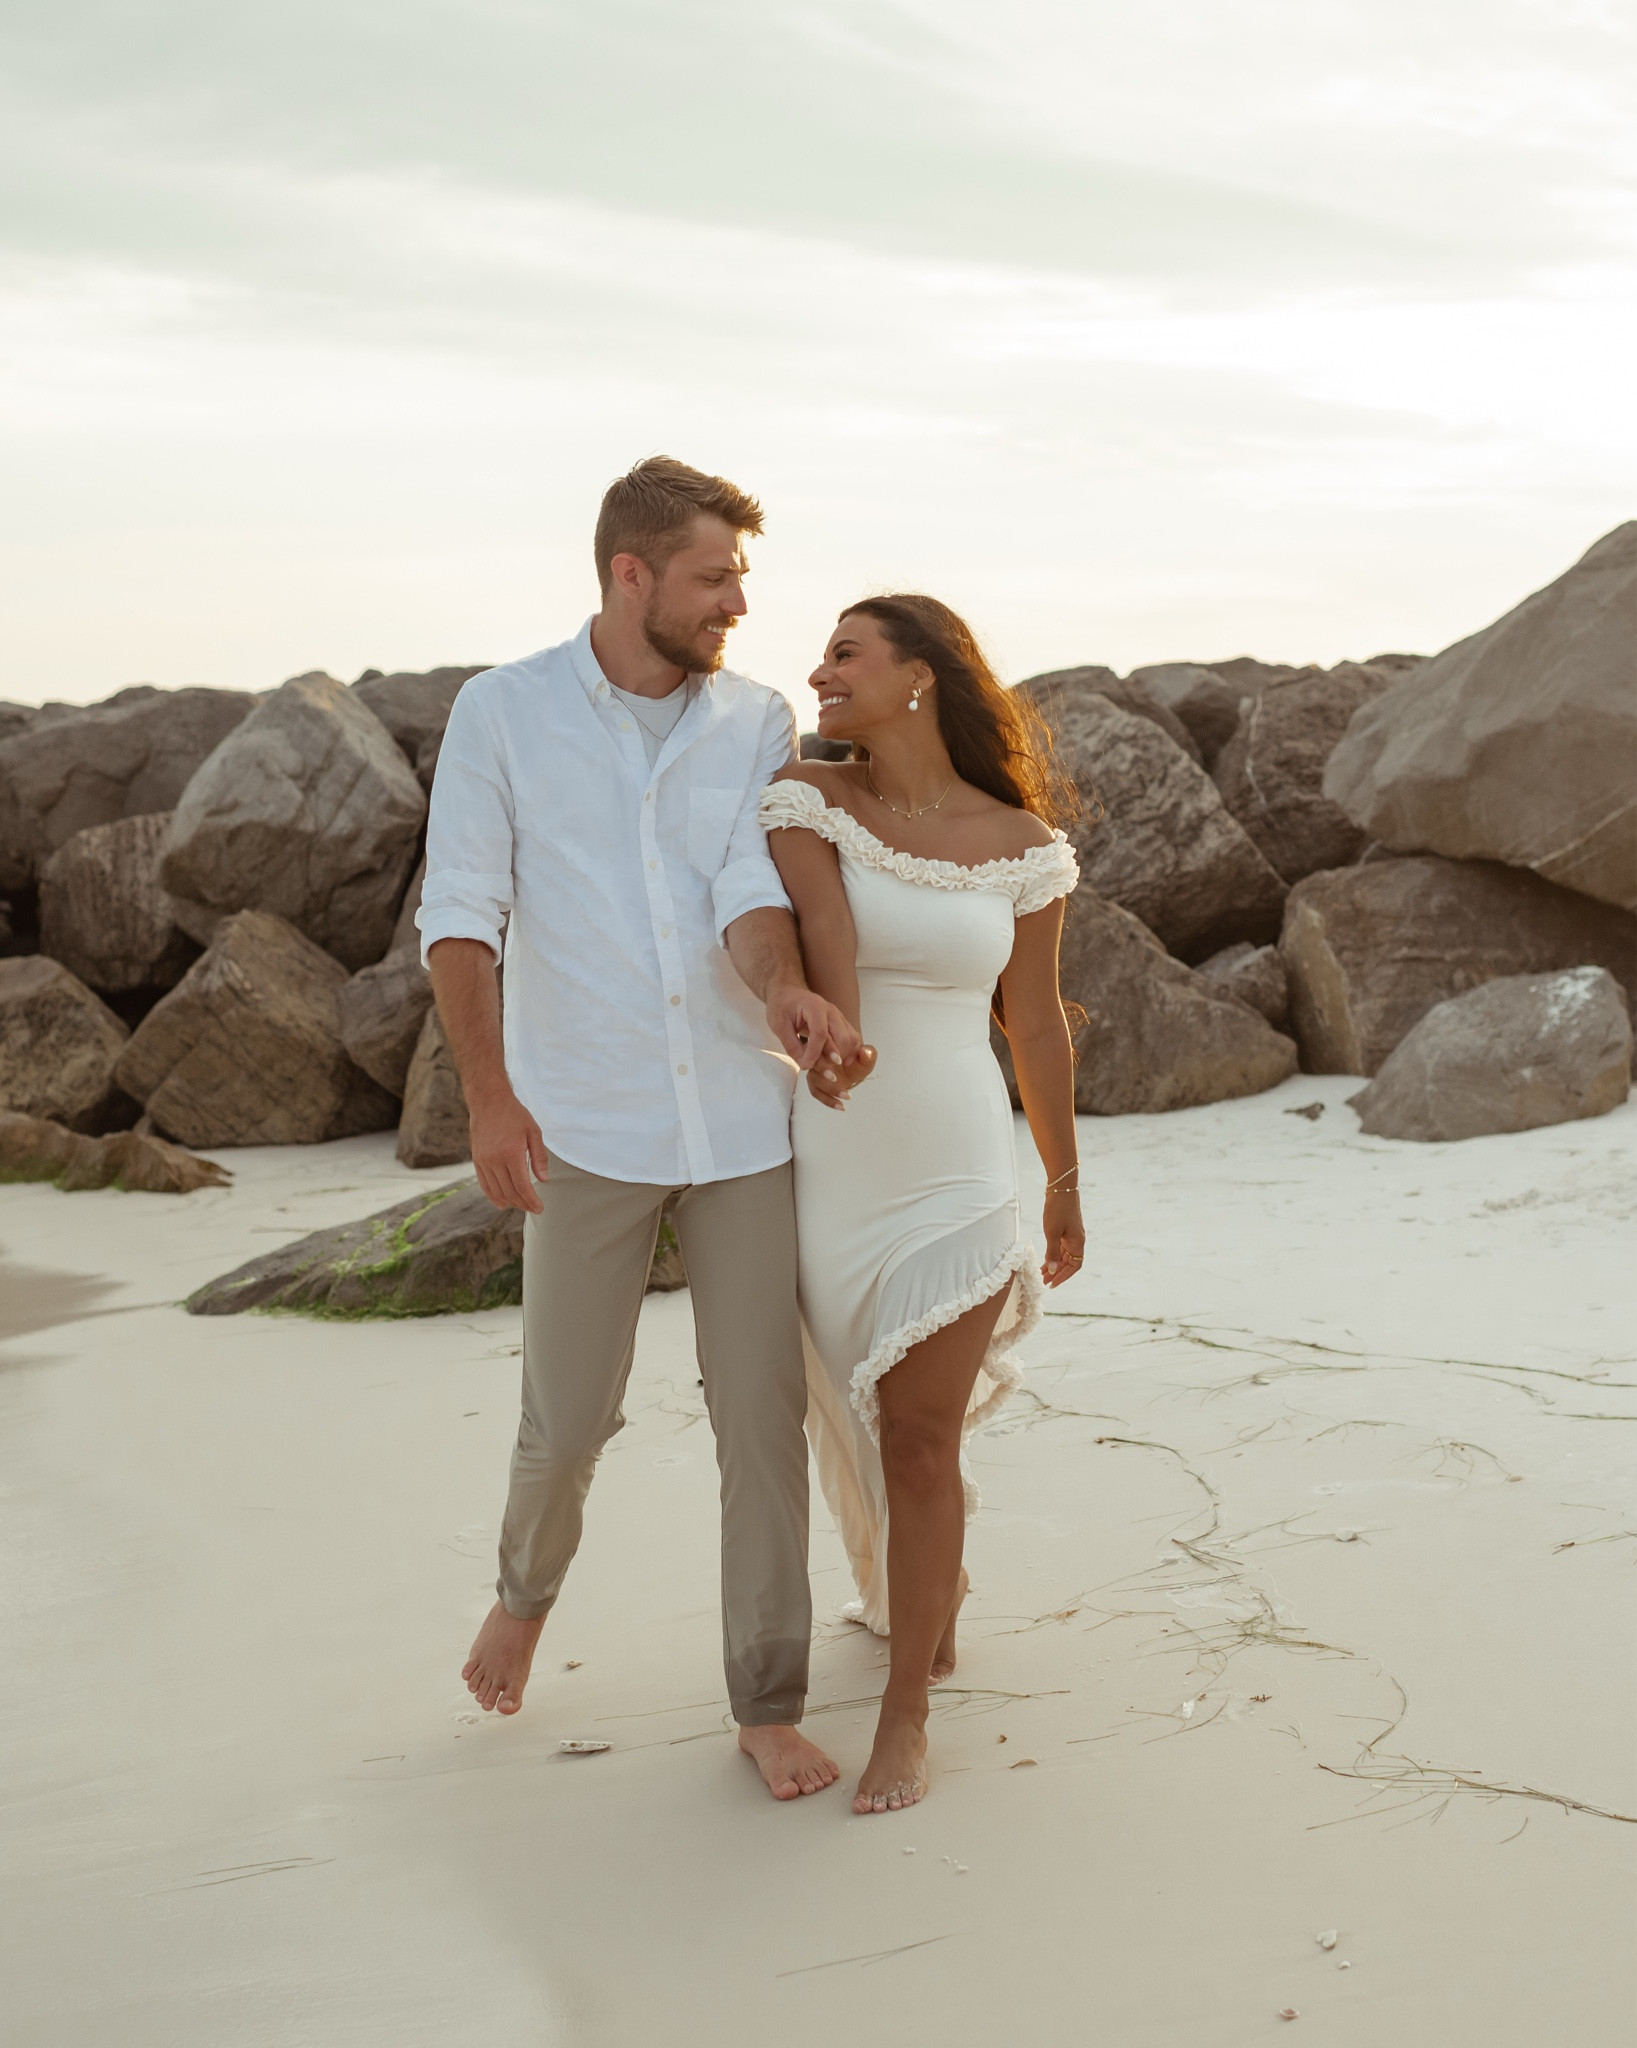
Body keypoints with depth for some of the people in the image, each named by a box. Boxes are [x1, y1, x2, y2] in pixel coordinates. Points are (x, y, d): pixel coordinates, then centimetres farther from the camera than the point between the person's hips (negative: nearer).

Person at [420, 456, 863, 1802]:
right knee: (569, 1419, 5)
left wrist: (786, 991, -32)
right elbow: (460, 916, -6)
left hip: (747, 1122, 2)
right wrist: (490, 1096, -15)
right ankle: (528, 1589, 39)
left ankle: (769, 1705, 17)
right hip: (588, 1129, -2)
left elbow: (750, 893, -10)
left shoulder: (760, 724, 1)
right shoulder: (502, 713, -5)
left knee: (763, 1413, 3)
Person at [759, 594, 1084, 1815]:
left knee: (919, 1442, -5)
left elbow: (1036, 1024, 7)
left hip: (955, 1174, -2)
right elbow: (825, 922, -25)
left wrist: (1066, 1190, 13)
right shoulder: (806, 800, -5)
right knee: (870, 1421, 19)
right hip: (827, 1167, 2)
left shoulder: (1021, 844, -3)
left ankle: (905, 1719, 9)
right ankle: (937, 1586, 49)